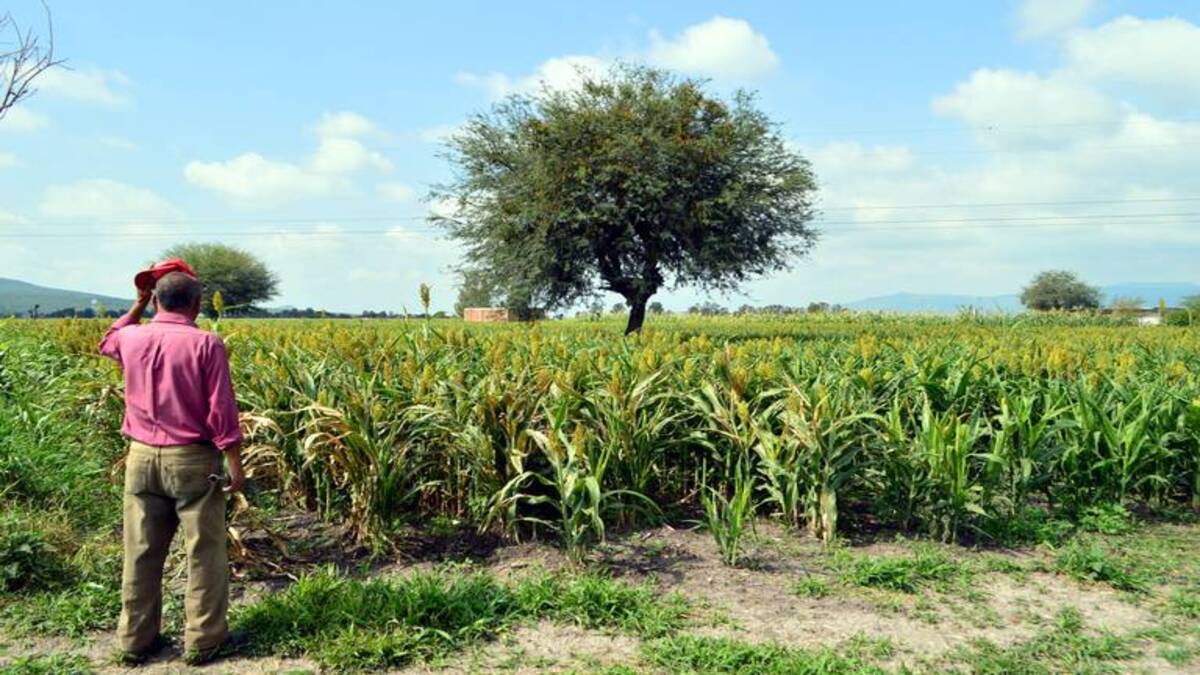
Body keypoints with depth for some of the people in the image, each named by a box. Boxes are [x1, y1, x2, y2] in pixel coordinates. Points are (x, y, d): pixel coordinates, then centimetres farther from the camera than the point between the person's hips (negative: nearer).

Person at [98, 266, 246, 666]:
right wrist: (235, 464, -8)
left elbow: (108, 342, 30)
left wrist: (139, 304, 27)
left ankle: (135, 640, 24)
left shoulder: (132, 340, 1)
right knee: (204, 552, 6)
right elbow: (221, 411, -14)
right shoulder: (206, 344, -12)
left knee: (141, 553, 13)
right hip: (192, 459, -5)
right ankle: (203, 640, 13)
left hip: (141, 457, 5)